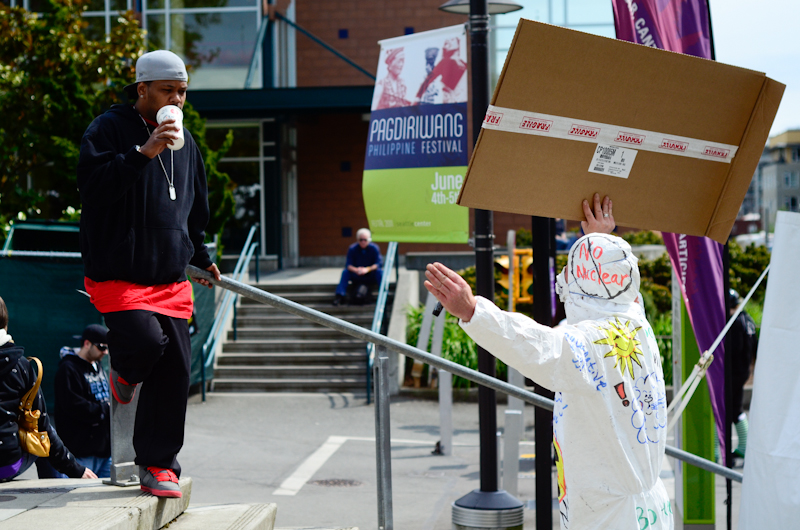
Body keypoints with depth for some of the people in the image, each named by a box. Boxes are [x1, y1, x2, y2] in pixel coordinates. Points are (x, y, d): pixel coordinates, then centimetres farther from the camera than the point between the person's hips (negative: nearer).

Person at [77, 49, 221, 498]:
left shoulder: (184, 141, 17)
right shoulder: (109, 129, -4)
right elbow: (92, 184, -20)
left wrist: (200, 255, 35)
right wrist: (144, 152, -26)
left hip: (171, 278, 6)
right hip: (117, 273, -6)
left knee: (175, 369, 0)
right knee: (146, 340, -25)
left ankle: (159, 463, 11)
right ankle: (126, 372, 14)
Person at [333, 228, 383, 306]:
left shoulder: (374, 248, -10)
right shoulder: (352, 249, -8)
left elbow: (379, 263, -19)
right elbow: (348, 265, -14)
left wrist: (367, 269, -36)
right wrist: (356, 270, -37)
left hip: (371, 275, -1)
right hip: (357, 277, 1)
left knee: (379, 272, -30)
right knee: (345, 272, -24)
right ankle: (340, 296, -29)